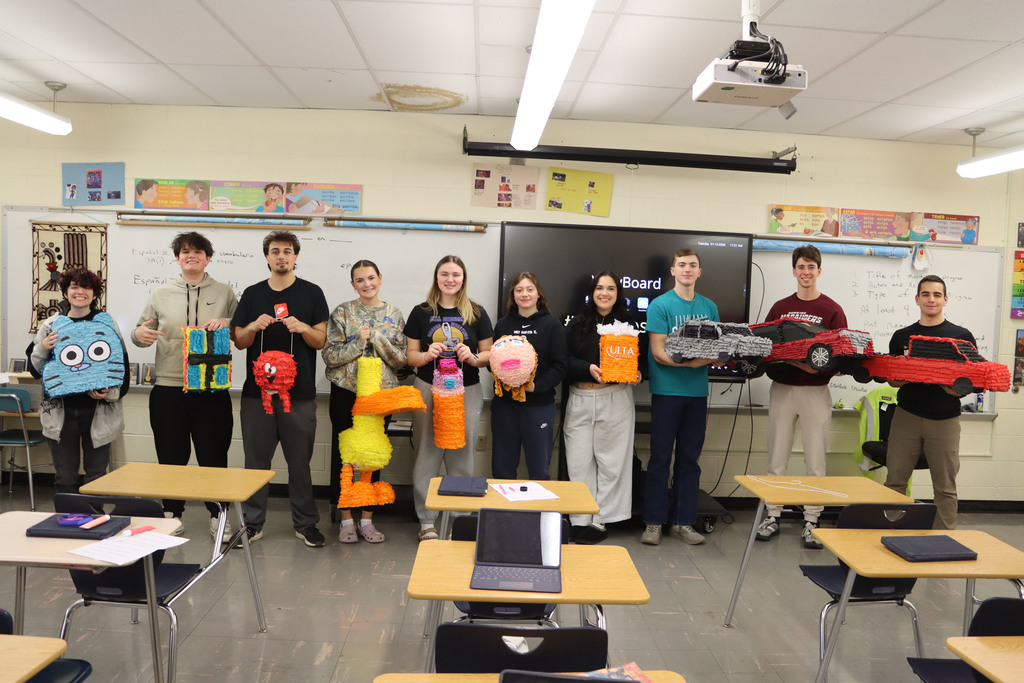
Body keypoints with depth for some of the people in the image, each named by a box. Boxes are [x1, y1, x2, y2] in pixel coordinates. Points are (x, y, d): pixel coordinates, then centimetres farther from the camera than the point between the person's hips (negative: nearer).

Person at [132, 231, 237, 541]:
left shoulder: (224, 293, 8)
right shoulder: (160, 294, 10)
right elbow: (143, 331, 11)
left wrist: (227, 324, -14)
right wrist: (139, 334, -11)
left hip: (212, 389, -1)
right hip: (168, 388, 1)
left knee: (213, 455, 4)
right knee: (171, 455, 9)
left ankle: (217, 515, 18)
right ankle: (172, 513, 26)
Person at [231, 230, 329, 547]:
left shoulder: (311, 293, 5)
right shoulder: (252, 294, 11)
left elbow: (320, 340, 2)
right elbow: (239, 341, 10)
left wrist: (302, 327, -17)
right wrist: (254, 326, -10)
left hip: (299, 393, -2)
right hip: (257, 390, 2)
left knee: (300, 461, 4)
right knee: (256, 459, 7)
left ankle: (305, 523, 17)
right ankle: (253, 523, 21)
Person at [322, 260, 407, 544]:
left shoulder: (394, 315, 6)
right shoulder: (342, 312, 0)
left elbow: (401, 359, 0)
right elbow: (329, 355, -6)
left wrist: (377, 340, -14)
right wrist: (359, 342, -17)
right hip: (346, 392, -1)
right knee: (343, 453, 3)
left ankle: (367, 519, 20)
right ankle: (347, 519, 17)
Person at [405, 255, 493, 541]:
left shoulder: (477, 313, 5)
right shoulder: (421, 312, 6)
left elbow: (489, 353, 7)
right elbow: (410, 355, 7)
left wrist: (474, 358, -14)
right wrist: (427, 354, -13)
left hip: (467, 391, 0)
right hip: (428, 389, 0)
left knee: (461, 456, 5)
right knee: (427, 454, 2)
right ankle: (427, 521, 15)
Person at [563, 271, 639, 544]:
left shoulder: (627, 324, 7)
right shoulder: (577, 323, 7)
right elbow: (564, 360, 0)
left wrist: (636, 374, -10)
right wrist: (588, 369, -16)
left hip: (616, 398, -1)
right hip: (580, 399, 1)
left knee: (610, 461, 2)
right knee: (579, 461, 2)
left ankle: (600, 520, 14)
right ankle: (579, 520, 13)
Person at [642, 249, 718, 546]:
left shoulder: (709, 307, 12)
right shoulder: (660, 305, -3)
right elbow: (659, 353, -10)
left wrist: (713, 357, -10)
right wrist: (690, 362, -24)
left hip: (697, 390, 4)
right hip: (667, 389, -4)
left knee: (690, 458, 9)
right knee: (660, 457, 1)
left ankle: (683, 522, 18)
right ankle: (654, 522, 10)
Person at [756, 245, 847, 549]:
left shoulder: (832, 310, 1)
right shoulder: (779, 307, 10)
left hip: (815, 391, -2)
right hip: (782, 388, 2)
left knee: (815, 460, 2)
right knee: (777, 457, 6)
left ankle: (811, 521, 13)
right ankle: (773, 516, 16)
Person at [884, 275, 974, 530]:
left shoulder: (962, 336, 4)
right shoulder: (901, 336, 9)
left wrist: (945, 381, -19)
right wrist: (911, 377, -11)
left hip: (944, 420, -1)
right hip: (907, 416, 1)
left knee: (945, 487, 5)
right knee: (895, 481, 4)